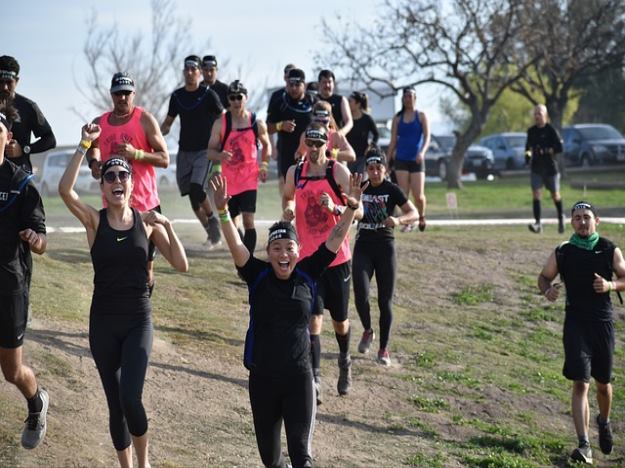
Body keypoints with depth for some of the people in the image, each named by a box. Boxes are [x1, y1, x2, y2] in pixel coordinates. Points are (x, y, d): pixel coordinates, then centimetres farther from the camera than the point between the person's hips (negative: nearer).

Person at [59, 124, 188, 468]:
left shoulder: (147, 222, -1)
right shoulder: (94, 220, -4)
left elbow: (181, 265, -5)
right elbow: (65, 189, -23)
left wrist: (166, 226, -15)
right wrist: (85, 145, -24)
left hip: (138, 321, -1)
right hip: (103, 322, 1)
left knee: (130, 399, -16)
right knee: (115, 404, 8)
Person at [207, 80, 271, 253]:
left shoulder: (257, 123, -2)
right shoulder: (220, 124, -4)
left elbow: (266, 145, 14)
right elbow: (210, 151, -2)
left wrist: (264, 165, 0)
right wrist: (219, 156, -24)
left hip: (249, 179, -2)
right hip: (228, 180, 2)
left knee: (248, 221, -13)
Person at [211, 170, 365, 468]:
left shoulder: (307, 275, -1)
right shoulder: (258, 276, -4)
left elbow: (335, 239, -5)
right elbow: (235, 245, -17)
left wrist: (351, 208, -19)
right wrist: (222, 211, -32)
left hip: (298, 378, -1)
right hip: (262, 378, 1)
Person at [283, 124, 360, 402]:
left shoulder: (338, 171, -8)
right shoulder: (295, 172, 2)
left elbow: (358, 211, -10)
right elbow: (288, 198, 22)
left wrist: (335, 208, -29)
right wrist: (288, 209, 0)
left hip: (337, 256, -1)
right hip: (307, 257, 1)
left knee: (340, 319, 11)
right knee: (313, 318, -10)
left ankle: (344, 361, 40)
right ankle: (314, 379, -11)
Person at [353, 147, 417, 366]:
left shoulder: (392, 190, -3)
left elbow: (414, 214, -9)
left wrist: (398, 220, -30)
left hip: (385, 248, -2)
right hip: (363, 247, 2)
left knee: (385, 301, 1)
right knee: (361, 295, -14)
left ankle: (384, 348, 13)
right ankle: (367, 331, 16)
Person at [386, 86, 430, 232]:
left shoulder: (421, 116, 4)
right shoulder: (397, 118, 9)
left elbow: (427, 137, -4)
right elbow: (393, 140, 10)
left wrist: (422, 152, -23)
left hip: (417, 160, -1)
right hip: (401, 159, 1)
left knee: (418, 195, -6)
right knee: (403, 194, -8)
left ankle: (421, 216, 22)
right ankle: (407, 222, 2)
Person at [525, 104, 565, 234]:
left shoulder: (551, 130, -9)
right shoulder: (531, 131, 7)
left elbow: (559, 148, -15)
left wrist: (544, 151, -22)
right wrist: (528, 153, 2)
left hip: (550, 168, -3)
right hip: (536, 168, 3)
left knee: (555, 195, 9)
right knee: (536, 194, -12)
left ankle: (561, 217, 34)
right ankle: (538, 223, -16)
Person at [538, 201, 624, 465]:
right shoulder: (563, 253, 1)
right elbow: (544, 276, 11)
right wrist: (547, 290, -11)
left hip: (604, 322, 1)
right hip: (576, 323, -1)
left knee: (603, 383, 15)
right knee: (580, 384, -12)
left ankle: (604, 422, 47)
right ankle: (584, 446, -16)